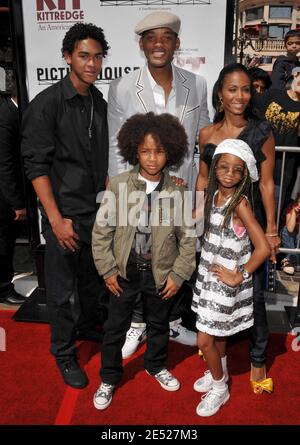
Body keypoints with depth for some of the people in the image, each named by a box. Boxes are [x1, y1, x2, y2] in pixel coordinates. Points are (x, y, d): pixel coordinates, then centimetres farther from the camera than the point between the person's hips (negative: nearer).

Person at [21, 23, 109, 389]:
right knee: (63, 289, 7)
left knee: (95, 278, 18)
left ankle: (88, 327, 43)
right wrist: (57, 220, -17)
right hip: (66, 214, -6)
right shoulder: (46, 104, -11)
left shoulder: (99, 103, 8)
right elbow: (36, 165, -14)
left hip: (98, 210, 6)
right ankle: (64, 352, 27)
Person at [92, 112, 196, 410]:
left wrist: (178, 275, -6)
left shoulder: (177, 192, -9)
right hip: (125, 271, -1)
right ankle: (109, 378, 34)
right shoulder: (118, 186, -12)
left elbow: (187, 237, -4)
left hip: (160, 272, 1)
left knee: (159, 323, 21)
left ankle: (156, 365, 48)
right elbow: (101, 231, -8)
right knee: (115, 327, 12)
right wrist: (107, 270, -8)